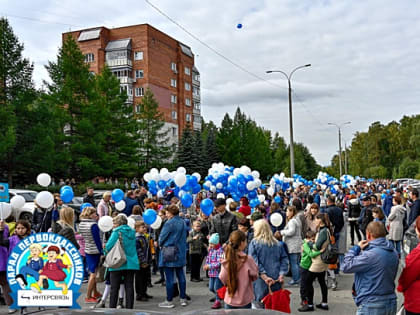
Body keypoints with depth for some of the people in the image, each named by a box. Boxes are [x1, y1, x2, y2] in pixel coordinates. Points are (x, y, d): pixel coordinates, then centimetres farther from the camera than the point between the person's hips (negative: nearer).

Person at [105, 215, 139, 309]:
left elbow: (108, 246, -12)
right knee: (129, 287, 7)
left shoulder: (117, 232, -8)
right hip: (131, 264, 5)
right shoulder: (132, 232, 9)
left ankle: (112, 308, 9)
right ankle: (129, 308, 9)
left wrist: (106, 251, 7)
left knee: (114, 288, 5)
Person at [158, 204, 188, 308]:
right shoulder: (183, 222, 5)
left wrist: (161, 245, 9)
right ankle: (183, 299, 18)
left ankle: (169, 301, 6)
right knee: (181, 275, 13)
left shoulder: (169, 223, -16)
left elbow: (162, 237, -11)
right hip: (181, 252, 7)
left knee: (169, 277, 0)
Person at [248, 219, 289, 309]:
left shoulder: (254, 243, -3)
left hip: (260, 281, -3)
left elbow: (254, 262, -11)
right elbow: (285, 260, 3)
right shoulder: (278, 244, 9)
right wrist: (281, 275, -3)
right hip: (276, 281, 4)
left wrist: (264, 276, -14)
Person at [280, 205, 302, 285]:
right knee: (297, 262, 15)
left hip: (293, 246, -10)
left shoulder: (292, 221, -15)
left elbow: (291, 231, -26)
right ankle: (299, 278, 19)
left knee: (293, 263, -3)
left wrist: (282, 232, -11)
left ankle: (295, 279, 1)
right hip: (298, 245, 10)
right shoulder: (297, 220, 16)